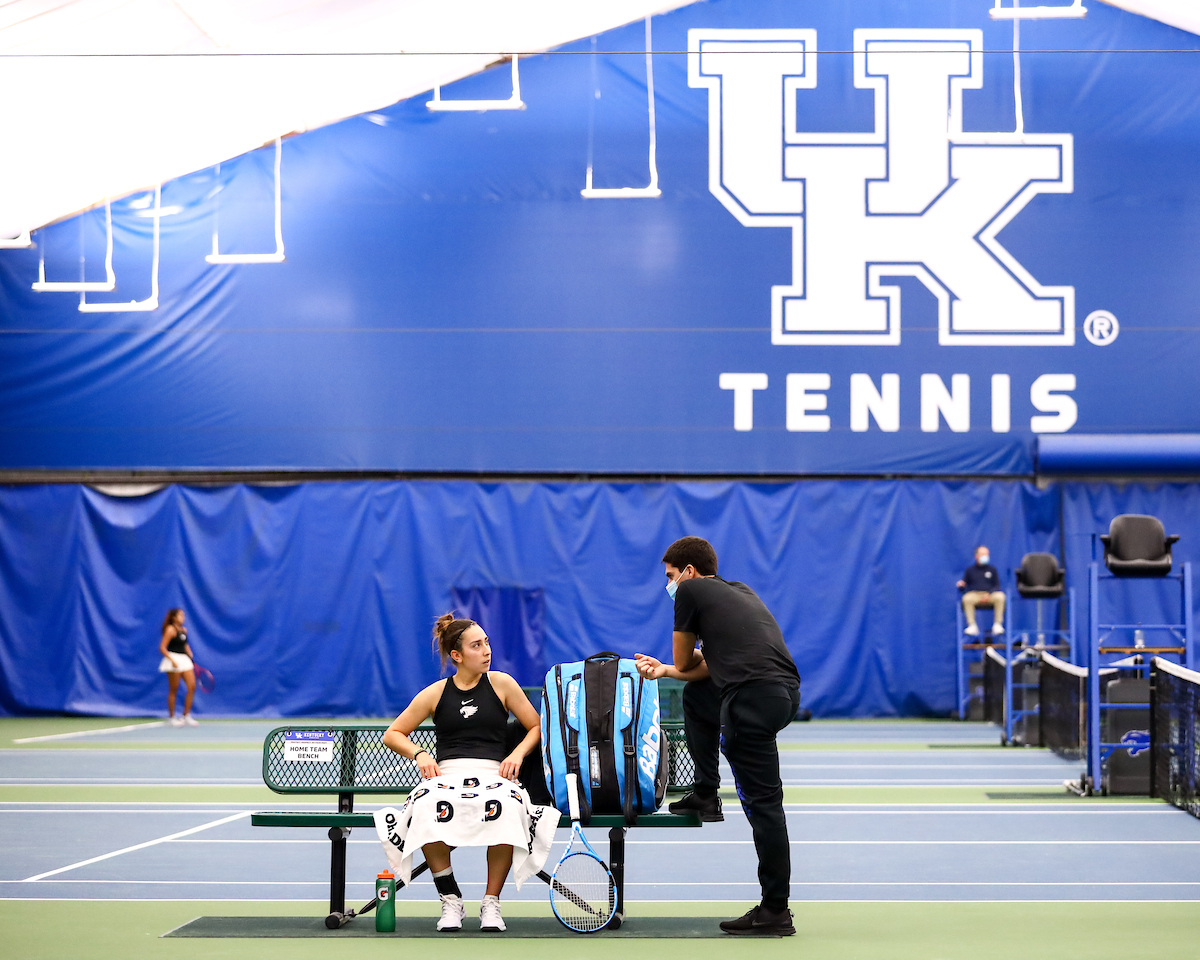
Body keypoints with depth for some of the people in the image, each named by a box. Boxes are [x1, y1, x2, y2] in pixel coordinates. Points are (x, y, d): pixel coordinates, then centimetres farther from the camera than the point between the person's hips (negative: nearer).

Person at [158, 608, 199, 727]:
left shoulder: (184, 630, 13)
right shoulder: (170, 630, -8)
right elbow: (162, 648, -13)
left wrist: (191, 656, 12)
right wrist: (172, 660, -21)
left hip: (185, 659, 7)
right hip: (174, 660, -7)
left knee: (192, 687, -2)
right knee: (173, 690, -1)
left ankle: (186, 716, 6)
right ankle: (172, 717, 9)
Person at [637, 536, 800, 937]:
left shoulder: (690, 590, 8)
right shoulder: (739, 591, 29)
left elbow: (685, 661, 15)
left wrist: (694, 658, 36)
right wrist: (663, 669, 38)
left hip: (754, 698, -9)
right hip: (784, 691, 9)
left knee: (762, 802, -5)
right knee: (695, 695, 32)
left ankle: (776, 911, -3)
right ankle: (705, 795, 33)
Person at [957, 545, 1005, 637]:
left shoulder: (992, 569, 17)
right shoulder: (970, 570, 16)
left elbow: (997, 586, 11)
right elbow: (964, 587, 15)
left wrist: (989, 594, -9)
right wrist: (961, 585, -11)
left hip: (990, 594, 1)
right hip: (974, 594, 0)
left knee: (1000, 596, -33)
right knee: (967, 599, -36)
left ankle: (997, 624, -24)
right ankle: (972, 625, -32)